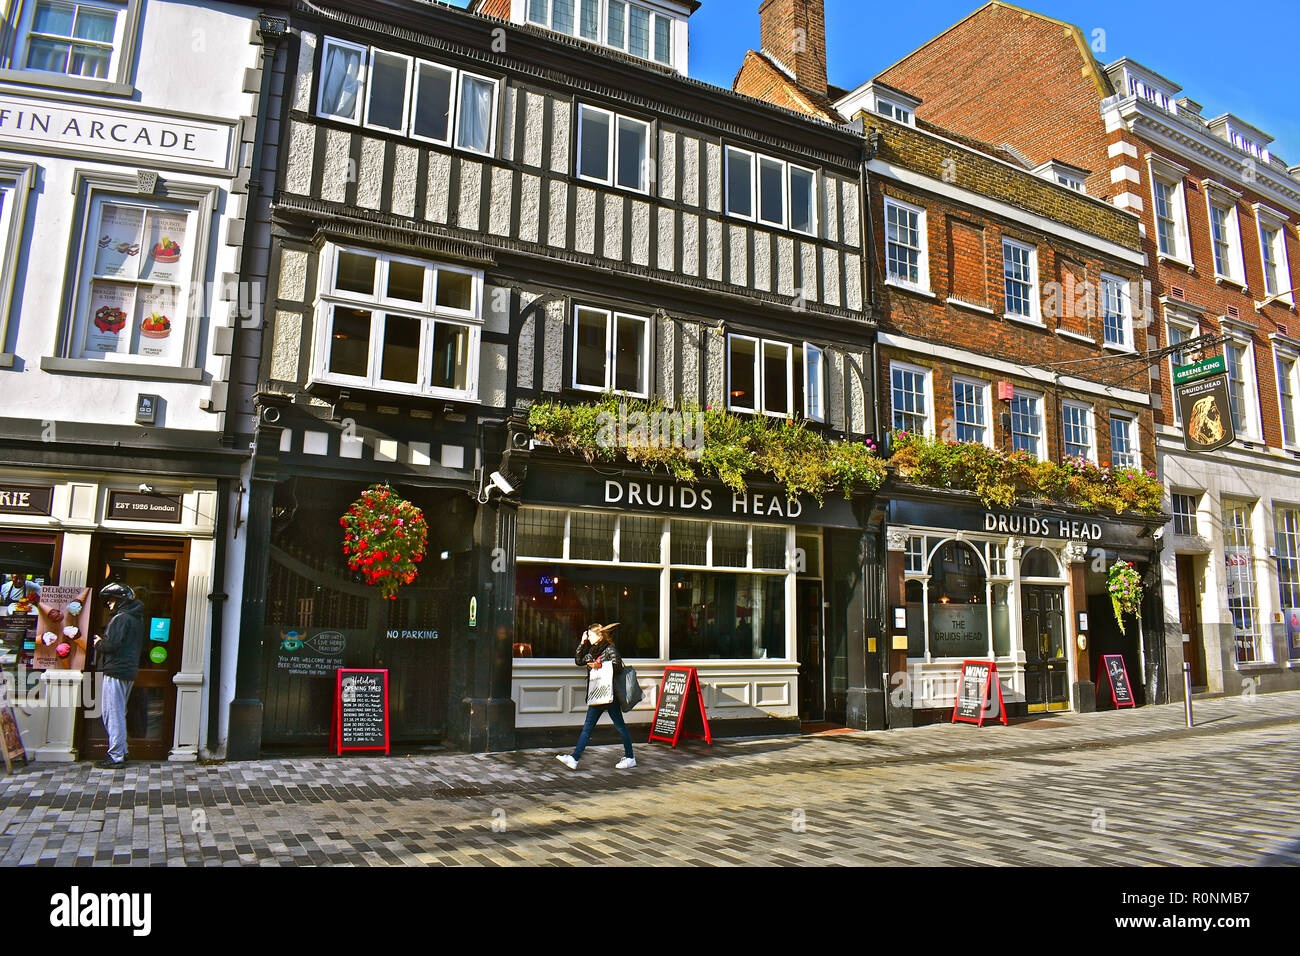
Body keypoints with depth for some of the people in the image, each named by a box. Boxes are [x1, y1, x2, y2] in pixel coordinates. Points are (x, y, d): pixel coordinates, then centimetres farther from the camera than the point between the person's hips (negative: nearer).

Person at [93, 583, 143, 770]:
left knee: (113, 714, -4)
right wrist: (103, 642, 20)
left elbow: (112, 644, -22)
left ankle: (116, 757, -1)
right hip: (130, 671, 10)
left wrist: (98, 643, -1)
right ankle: (121, 752, 23)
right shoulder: (138, 618, 15)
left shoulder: (121, 618, -14)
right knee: (119, 713, 18)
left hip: (116, 672, -10)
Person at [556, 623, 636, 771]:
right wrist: (582, 643, 12)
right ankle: (574, 759, 2)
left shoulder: (610, 649, -8)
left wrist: (599, 665, -20)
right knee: (587, 727, 4)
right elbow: (578, 661, 19)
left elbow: (617, 667, -16)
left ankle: (630, 758, 14)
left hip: (609, 694, -8)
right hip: (596, 696, 8)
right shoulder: (593, 651, 15)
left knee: (620, 726, 2)